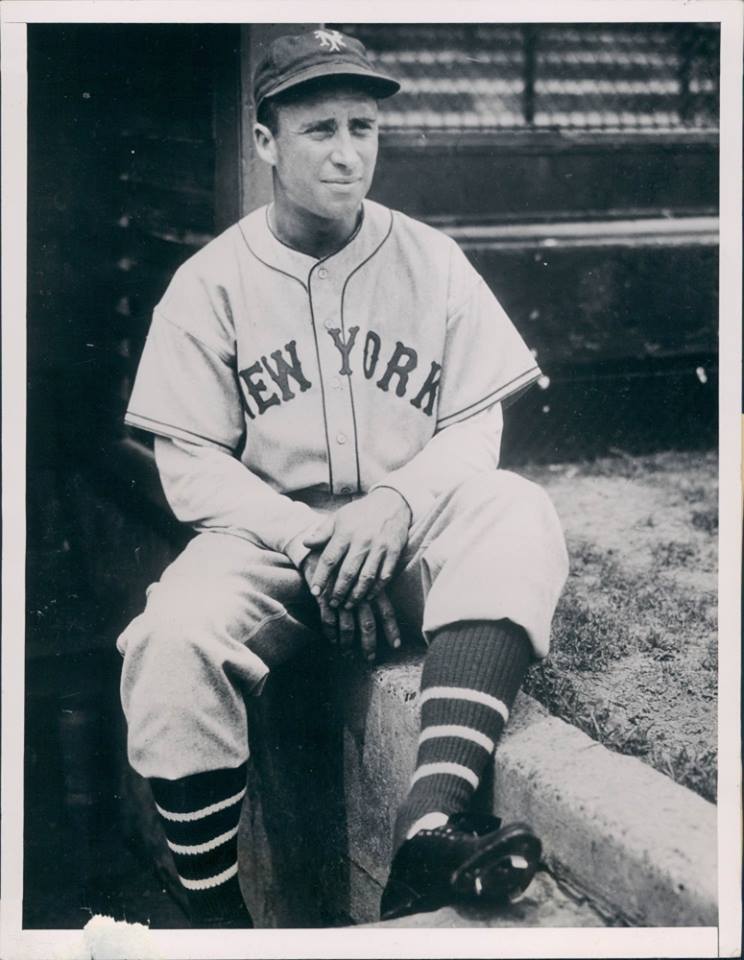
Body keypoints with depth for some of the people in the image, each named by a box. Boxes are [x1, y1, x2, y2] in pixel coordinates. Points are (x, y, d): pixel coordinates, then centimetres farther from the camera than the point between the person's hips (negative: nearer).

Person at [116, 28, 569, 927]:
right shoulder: (210, 281, 1)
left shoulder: (431, 261, 5)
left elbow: (475, 426, 2)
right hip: (268, 535, -1)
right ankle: (215, 917, -16)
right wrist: (312, 538, -17)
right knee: (172, 641, -31)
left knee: (518, 515, -29)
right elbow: (190, 465, -3)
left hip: (410, 533, 2)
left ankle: (430, 821, -43)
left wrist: (397, 502, -18)